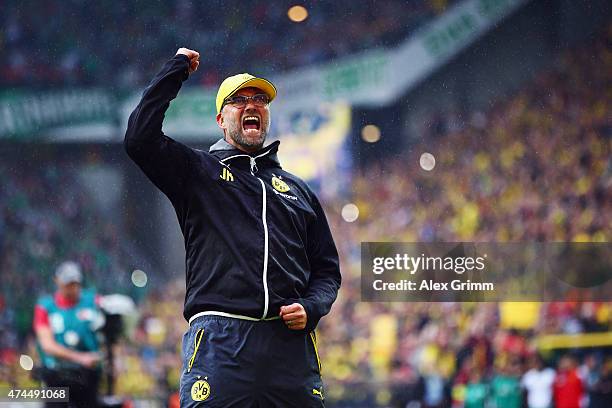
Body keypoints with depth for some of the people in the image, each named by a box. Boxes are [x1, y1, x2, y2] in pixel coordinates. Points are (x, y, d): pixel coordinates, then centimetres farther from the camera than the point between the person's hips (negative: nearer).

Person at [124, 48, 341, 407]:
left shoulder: (297, 189, 24)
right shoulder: (197, 171, 14)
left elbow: (327, 269, 25)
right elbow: (140, 138, -4)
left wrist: (311, 308, 2)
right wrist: (178, 68, 6)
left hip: (290, 345, 3)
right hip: (220, 342, -3)